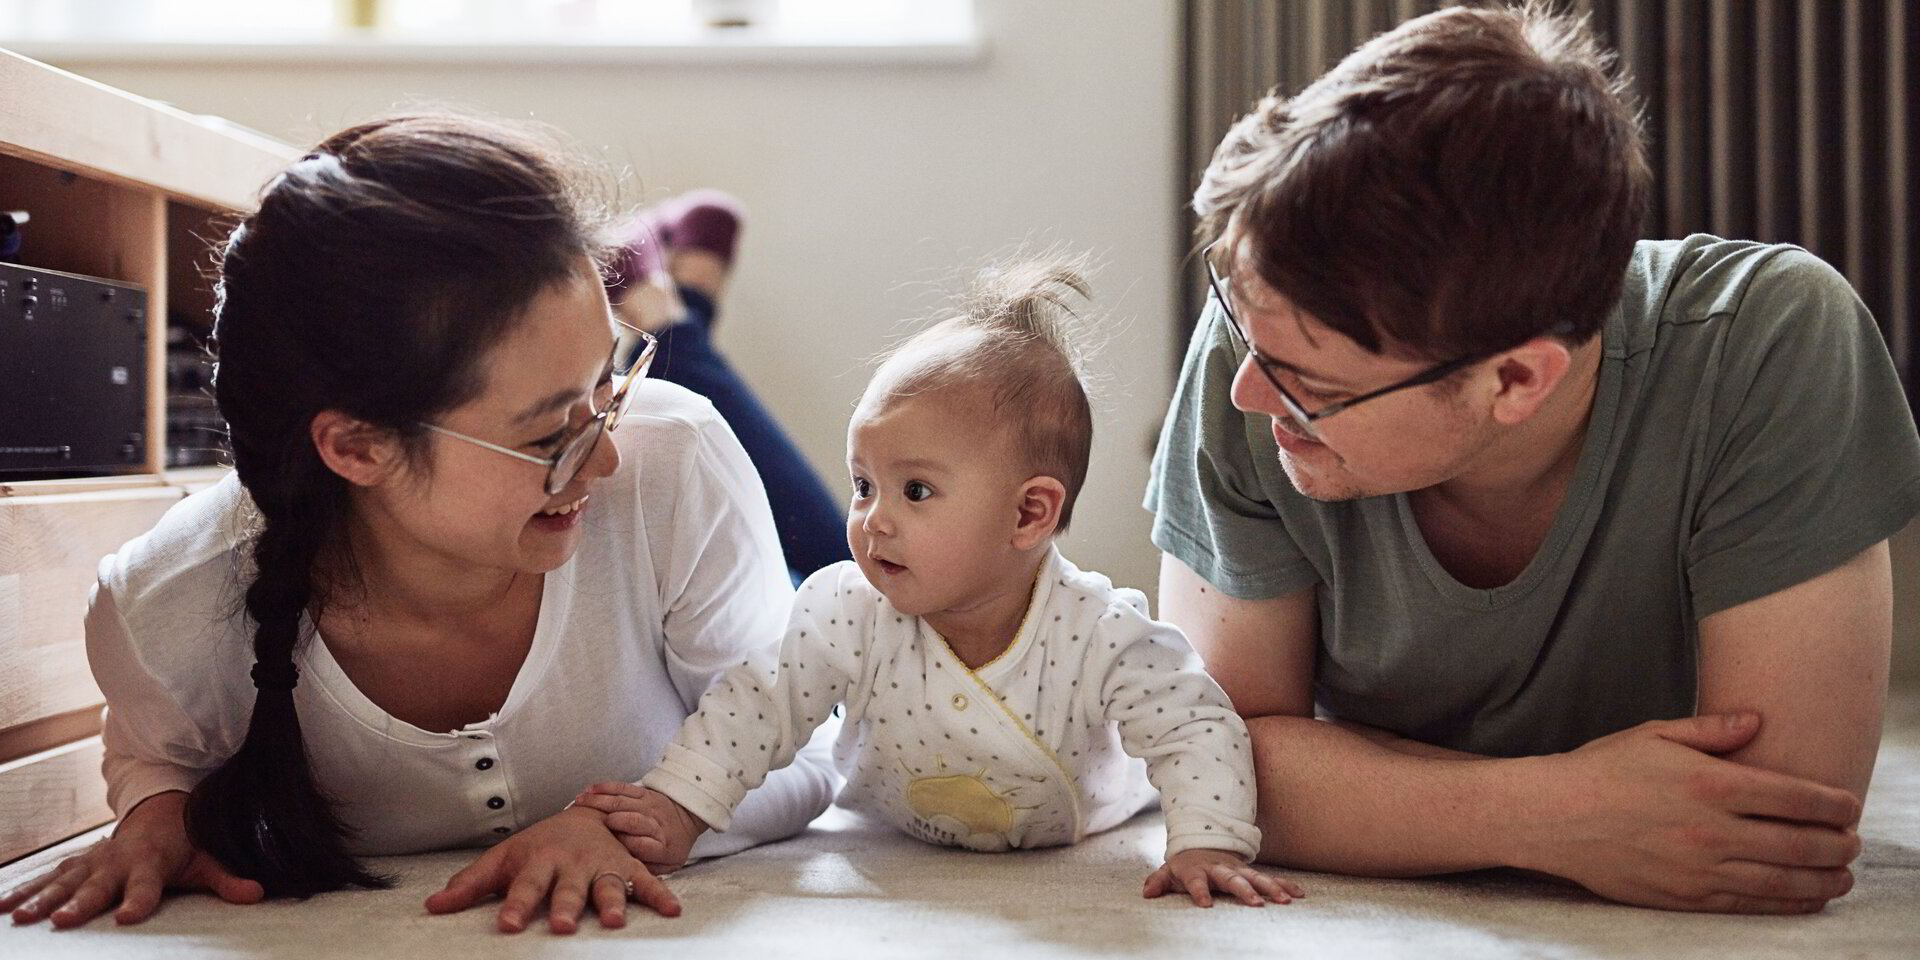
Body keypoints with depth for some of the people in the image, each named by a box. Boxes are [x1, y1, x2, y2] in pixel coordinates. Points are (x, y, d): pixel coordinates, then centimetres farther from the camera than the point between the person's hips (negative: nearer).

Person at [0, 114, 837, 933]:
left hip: (649, 931, 0)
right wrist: (159, 812, -18)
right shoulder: (168, 617, -23)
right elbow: (155, 752, 5)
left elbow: (795, 760, -12)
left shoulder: (680, 474, -27)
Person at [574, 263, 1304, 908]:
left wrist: (1207, 846, -38)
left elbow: (1197, 728, -25)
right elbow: (756, 704, -19)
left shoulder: (1101, 636, -32)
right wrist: (678, 809, -28)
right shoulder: (849, 613, -27)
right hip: (895, 854, 1)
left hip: (1079, 857, -1)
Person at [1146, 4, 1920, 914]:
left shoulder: (1771, 345, -27)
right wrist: (1549, 817, -29)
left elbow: (1791, 832, -26)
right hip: (1367, 924, 0)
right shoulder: (1257, 350, -22)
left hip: (1666, 937, 0)